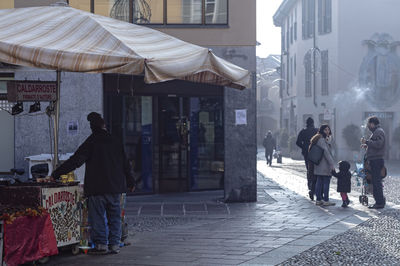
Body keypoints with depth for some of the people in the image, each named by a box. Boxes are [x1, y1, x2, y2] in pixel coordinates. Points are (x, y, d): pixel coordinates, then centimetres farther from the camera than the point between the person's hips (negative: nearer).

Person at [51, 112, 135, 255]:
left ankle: (101, 244, -3)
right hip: (115, 186, 5)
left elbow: (75, 161, -10)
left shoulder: (91, 142, -6)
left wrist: (56, 173, -4)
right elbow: (125, 164, 14)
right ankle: (114, 244, 9)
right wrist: (130, 182, 26)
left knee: (97, 216, 0)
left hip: (97, 187, -5)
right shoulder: (115, 141, 8)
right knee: (114, 216, 10)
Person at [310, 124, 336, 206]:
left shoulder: (324, 139, 17)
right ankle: (326, 200, -3)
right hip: (324, 165, -10)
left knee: (319, 182, 10)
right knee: (326, 182, -5)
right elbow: (326, 152, -18)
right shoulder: (322, 139, -14)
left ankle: (318, 200, 13)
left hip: (318, 166, 10)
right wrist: (332, 163, -18)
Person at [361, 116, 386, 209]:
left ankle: (379, 202, -8)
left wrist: (367, 142, -17)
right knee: (376, 181, 13)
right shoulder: (376, 131, 22)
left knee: (376, 181, -9)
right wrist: (367, 145, 16)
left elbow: (378, 144, -24)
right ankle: (380, 200, 18)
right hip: (375, 160, 11)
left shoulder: (379, 131, -11)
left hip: (376, 160, -11)